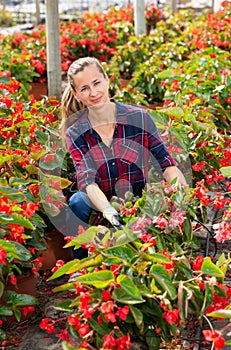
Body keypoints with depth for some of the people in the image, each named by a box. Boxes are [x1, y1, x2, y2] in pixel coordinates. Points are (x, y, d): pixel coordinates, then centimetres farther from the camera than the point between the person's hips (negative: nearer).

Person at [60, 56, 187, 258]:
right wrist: (108, 211, -38)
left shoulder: (139, 118, -4)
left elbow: (166, 164, -3)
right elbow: (87, 180, -18)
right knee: (78, 202, -31)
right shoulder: (75, 133, -4)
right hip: (100, 206, 0)